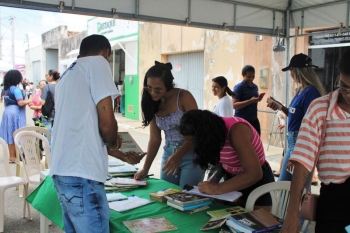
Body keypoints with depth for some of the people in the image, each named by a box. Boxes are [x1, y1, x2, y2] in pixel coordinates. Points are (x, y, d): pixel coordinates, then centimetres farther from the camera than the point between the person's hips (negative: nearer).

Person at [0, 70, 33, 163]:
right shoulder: (16, 89, -13)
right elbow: (20, 103, -19)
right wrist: (29, 100, -6)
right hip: (15, 113, -9)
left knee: (9, 135, 10)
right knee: (14, 135, -4)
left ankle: (11, 155, 15)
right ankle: (12, 157, -1)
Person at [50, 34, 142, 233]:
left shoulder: (67, 75, 24)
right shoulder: (97, 62, -2)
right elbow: (106, 123, -12)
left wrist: (123, 156, 33)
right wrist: (113, 142, 10)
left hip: (63, 171, 9)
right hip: (81, 174, -9)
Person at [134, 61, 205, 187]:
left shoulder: (184, 97, -14)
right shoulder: (153, 104, 2)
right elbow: (155, 139, 4)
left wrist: (178, 156, -25)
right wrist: (145, 168, -2)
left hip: (191, 154, -5)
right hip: (168, 154, 5)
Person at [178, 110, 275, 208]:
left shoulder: (236, 130, -31)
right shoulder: (213, 131, -9)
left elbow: (254, 174, -35)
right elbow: (223, 162, 5)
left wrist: (218, 188, -33)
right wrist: (213, 180, -13)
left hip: (257, 182, -6)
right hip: (233, 179, 6)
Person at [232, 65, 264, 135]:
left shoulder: (255, 87, 11)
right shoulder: (239, 87, -10)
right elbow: (234, 105, -18)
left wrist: (258, 99, 2)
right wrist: (250, 101, -25)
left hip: (254, 120, 7)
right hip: (241, 120, -7)